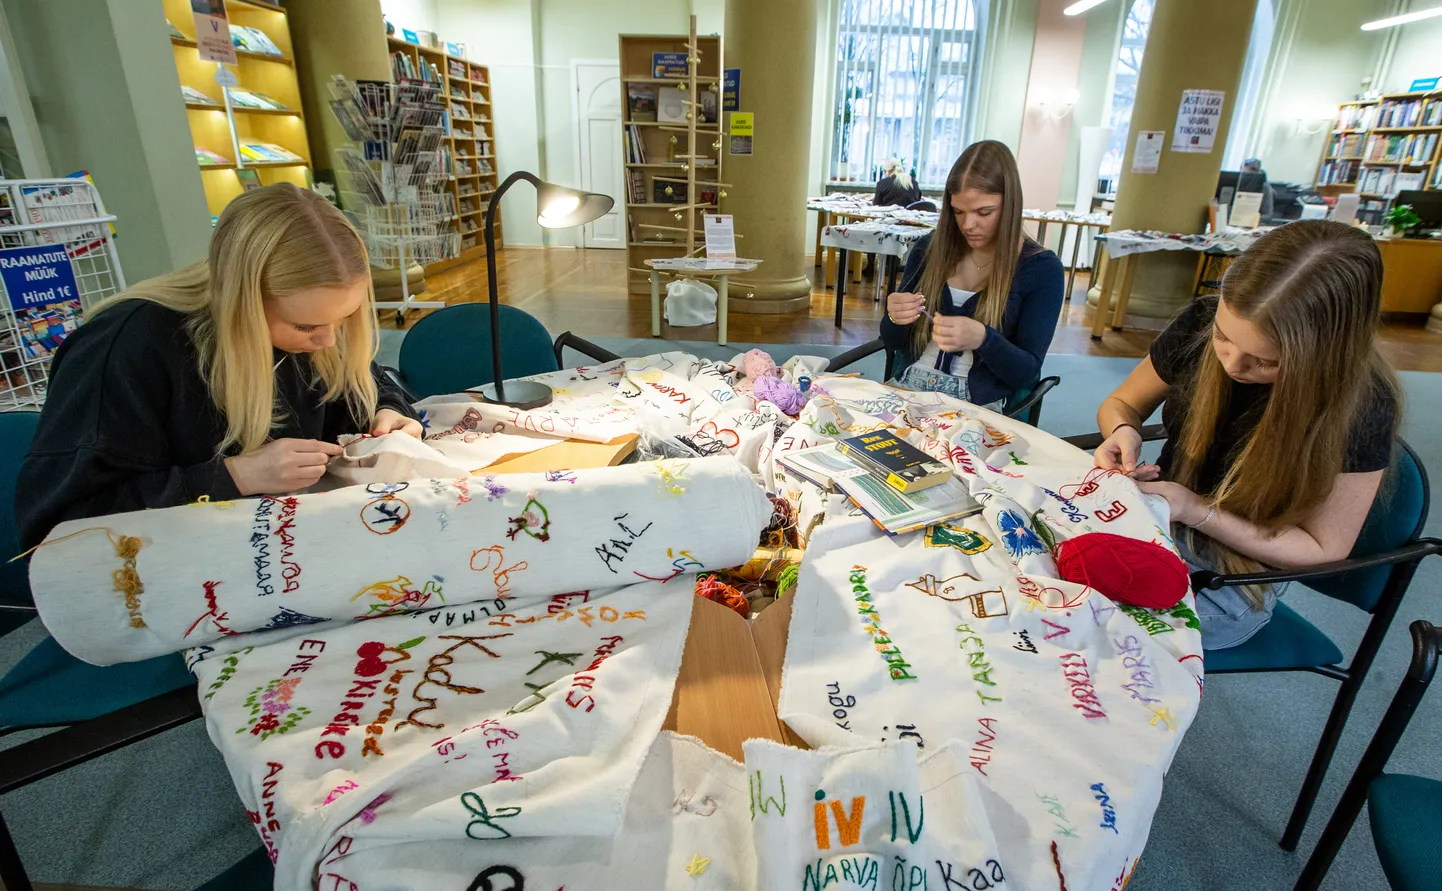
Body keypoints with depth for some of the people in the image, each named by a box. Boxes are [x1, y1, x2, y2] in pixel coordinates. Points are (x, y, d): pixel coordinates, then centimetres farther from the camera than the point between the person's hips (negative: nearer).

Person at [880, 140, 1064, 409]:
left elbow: (1027, 372, -6)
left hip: (979, 407, -2)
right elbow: (891, 344, 9)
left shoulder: (1041, 268, -2)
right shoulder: (929, 249, 6)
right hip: (909, 389, 3)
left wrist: (982, 339, -25)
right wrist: (895, 319, -14)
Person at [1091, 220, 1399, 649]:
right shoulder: (1200, 324, -12)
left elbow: (1322, 550, -12)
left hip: (1237, 578, -3)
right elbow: (1121, 404, 5)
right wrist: (1123, 433, -20)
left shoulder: (1360, 405, -21)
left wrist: (1198, 511, -25)